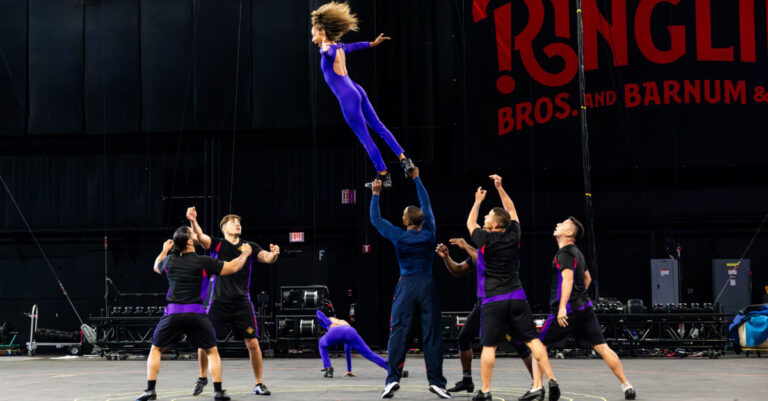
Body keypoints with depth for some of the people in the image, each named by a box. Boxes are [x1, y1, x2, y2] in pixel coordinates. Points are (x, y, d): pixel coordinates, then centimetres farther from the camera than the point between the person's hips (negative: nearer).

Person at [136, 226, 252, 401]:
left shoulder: (169, 260, 6)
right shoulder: (203, 262, -3)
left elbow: (156, 267, 31)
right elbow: (233, 267, 2)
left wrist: (164, 251, 45)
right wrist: (245, 253, 19)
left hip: (173, 312, 2)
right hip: (196, 313, -2)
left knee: (156, 349, 18)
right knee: (212, 352, 13)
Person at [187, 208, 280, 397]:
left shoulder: (250, 246, 6)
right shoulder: (217, 244, 2)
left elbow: (266, 258, -8)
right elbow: (201, 237, -17)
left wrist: (273, 254, -32)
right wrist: (193, 221, -37)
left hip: (242, 303, 1)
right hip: (218, 302, -1)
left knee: (252, 342, -4)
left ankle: (259, 384, 10)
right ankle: (202, 377, 23)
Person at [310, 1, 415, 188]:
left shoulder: (328, 50, -15)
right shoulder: (339, 47, 11)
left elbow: (330, 52, -42)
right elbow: (354, 46, 32)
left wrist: (324, 49, -66)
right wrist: (373, 43, 49)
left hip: (348, 99, -9)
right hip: (357, 91, 9)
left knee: (365, 138, 0)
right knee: (378, 126, 15)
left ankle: (383, 175, 7)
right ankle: (404, 159, 15)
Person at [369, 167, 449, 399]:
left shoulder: (398, 236, -3)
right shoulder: (429, 233, 1)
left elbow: (375, 219, 11)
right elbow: (426, 205, 15)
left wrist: (376, 194, 18)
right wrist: (416, 179, 23)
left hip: (406, 286, -1)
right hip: (428, 286, 1)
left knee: (398, 333, 0)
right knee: (432, 334, 2)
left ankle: (393, 379, -9)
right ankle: (436, 380, 0)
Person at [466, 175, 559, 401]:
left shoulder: (486, 239, -6)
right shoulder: (513, 236, 2)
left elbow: (470, 224, 15)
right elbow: (512, 211, 21)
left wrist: (478, 201, 26)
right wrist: (500, 188, 25)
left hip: (492, 301, -3)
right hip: (517, 297, 3)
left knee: (488, 346, 0)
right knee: (532, 340, 2)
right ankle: (552, 381, -5)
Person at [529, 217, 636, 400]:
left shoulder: (565, 253, -10)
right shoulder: (577, 252, 18)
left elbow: (568, 279, -22)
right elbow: (587, 278, 30)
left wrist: (562, 307, -28)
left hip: (567, 310, -8)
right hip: (585, 307, 8)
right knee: (601, 347, 6)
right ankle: (627, 386, 2)